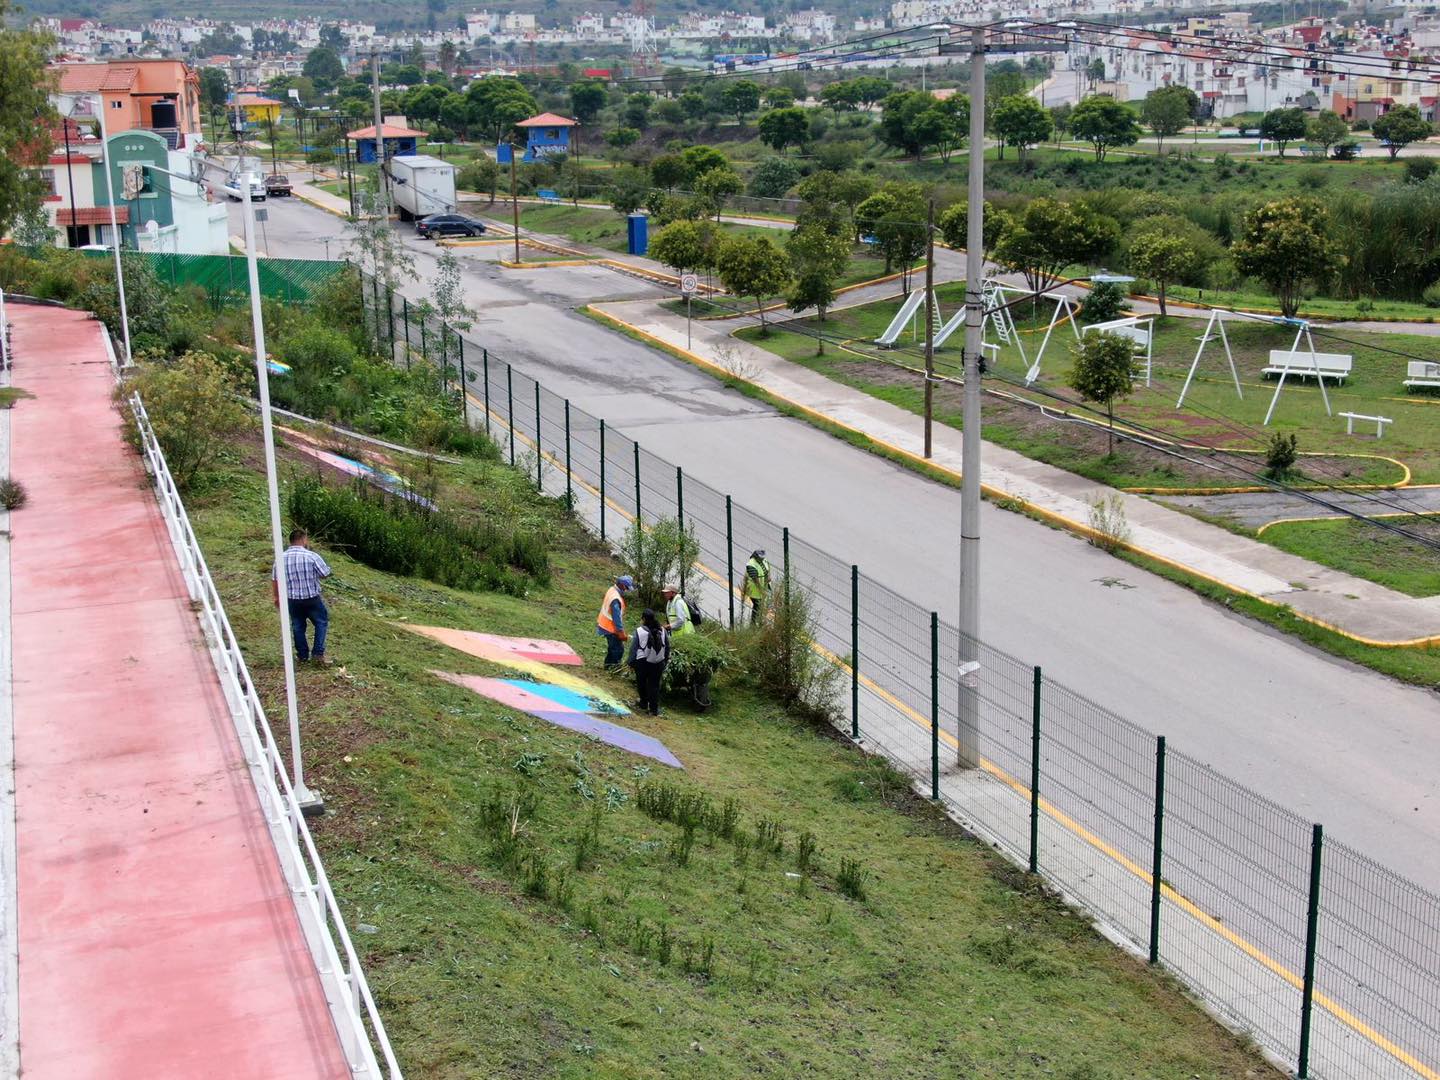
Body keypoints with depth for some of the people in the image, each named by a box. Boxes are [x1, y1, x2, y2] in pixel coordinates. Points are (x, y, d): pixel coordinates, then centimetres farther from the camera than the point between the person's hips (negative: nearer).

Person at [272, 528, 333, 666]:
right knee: (321, 622, 15)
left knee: (297, 626, 19)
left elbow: (274, 580, 7)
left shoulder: (281, 558, -3)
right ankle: (318, 653, 10)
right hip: (312, 598, -4)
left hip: (292, 600, 4)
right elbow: (326, 574, -8)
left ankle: (302, 655, 27)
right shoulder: (312, 556, -17)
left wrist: (276, 597, 21)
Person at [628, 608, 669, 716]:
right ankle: (654, 709, 5)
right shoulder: (663, 631, 0)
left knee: (641, 683, 18)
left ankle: (644, 703, 28)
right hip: (658, 663, 3)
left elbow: (633, 648, -8)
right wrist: (665, 659, 21)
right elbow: (667, 647, 8)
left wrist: (631, 662, 3)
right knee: (654, 685, 8)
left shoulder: (639, 631, -12)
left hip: (642, 662, -3)